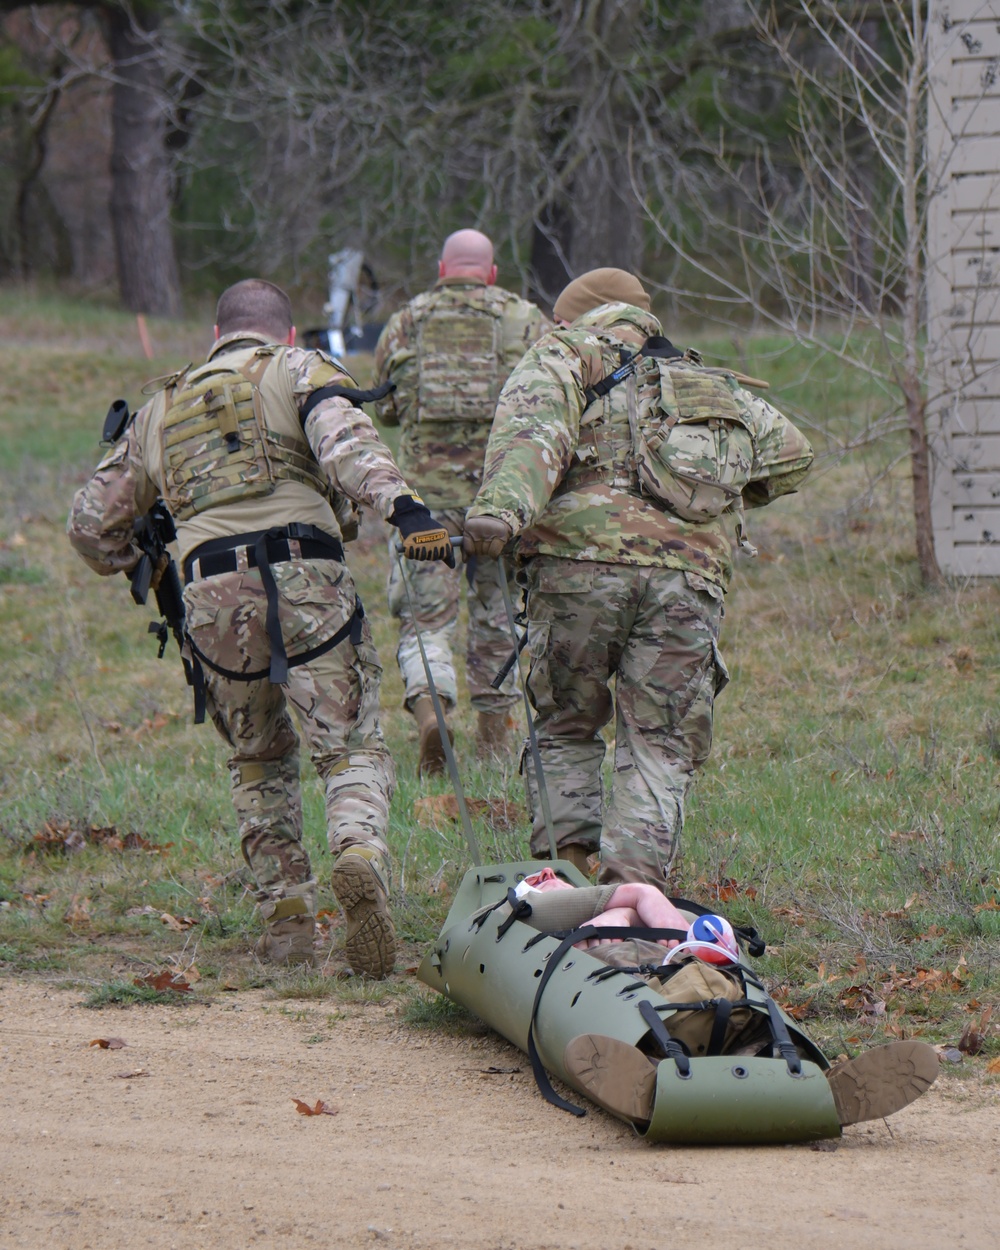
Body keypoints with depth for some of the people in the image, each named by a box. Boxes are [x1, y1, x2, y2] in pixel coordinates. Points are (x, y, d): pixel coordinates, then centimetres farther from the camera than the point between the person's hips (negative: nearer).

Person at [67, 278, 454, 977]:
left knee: (261, 761, 23)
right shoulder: (299, 370, 15)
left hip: (212, 600, 3)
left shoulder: (164, 409, 28)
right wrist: (401, 506, -24)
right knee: (354, 754, -1)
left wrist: (129, 563, 54)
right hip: (307, 583, -3)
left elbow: (93, 520, 32)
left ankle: (288, 922, 15)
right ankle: (361, 855, -32)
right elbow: (344, 441, -9)